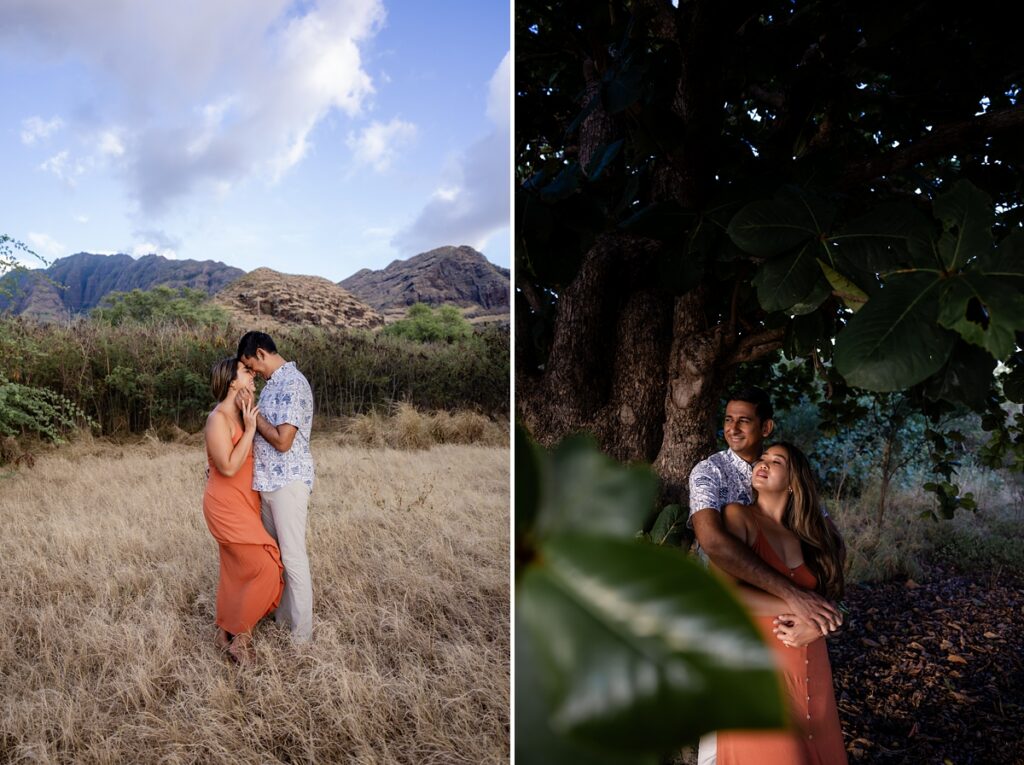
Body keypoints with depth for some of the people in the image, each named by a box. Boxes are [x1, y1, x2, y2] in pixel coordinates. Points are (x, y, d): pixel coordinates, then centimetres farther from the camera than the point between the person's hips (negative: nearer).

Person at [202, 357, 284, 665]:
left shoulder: (241, 416, 8)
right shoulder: (218, 419, -18)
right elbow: (228, 467, -23)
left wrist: (250, 415, -9)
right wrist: (249, 429, -20)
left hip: (245, 505, 9)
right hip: (227, 507, -9)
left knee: (236, 572, 16)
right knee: (266, 570, -8)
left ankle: (227, 632, 29)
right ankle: (238, 633, 6)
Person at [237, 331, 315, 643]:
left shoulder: (293, 384, -17)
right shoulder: (273, 383, 13)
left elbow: (282, 441, -23)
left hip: (288, 482, -9)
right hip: (267, 482, 9)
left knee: (293, 557, -2)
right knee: (274, 552, 17)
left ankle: (301, 633, 8)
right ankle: (281, 615, 30)